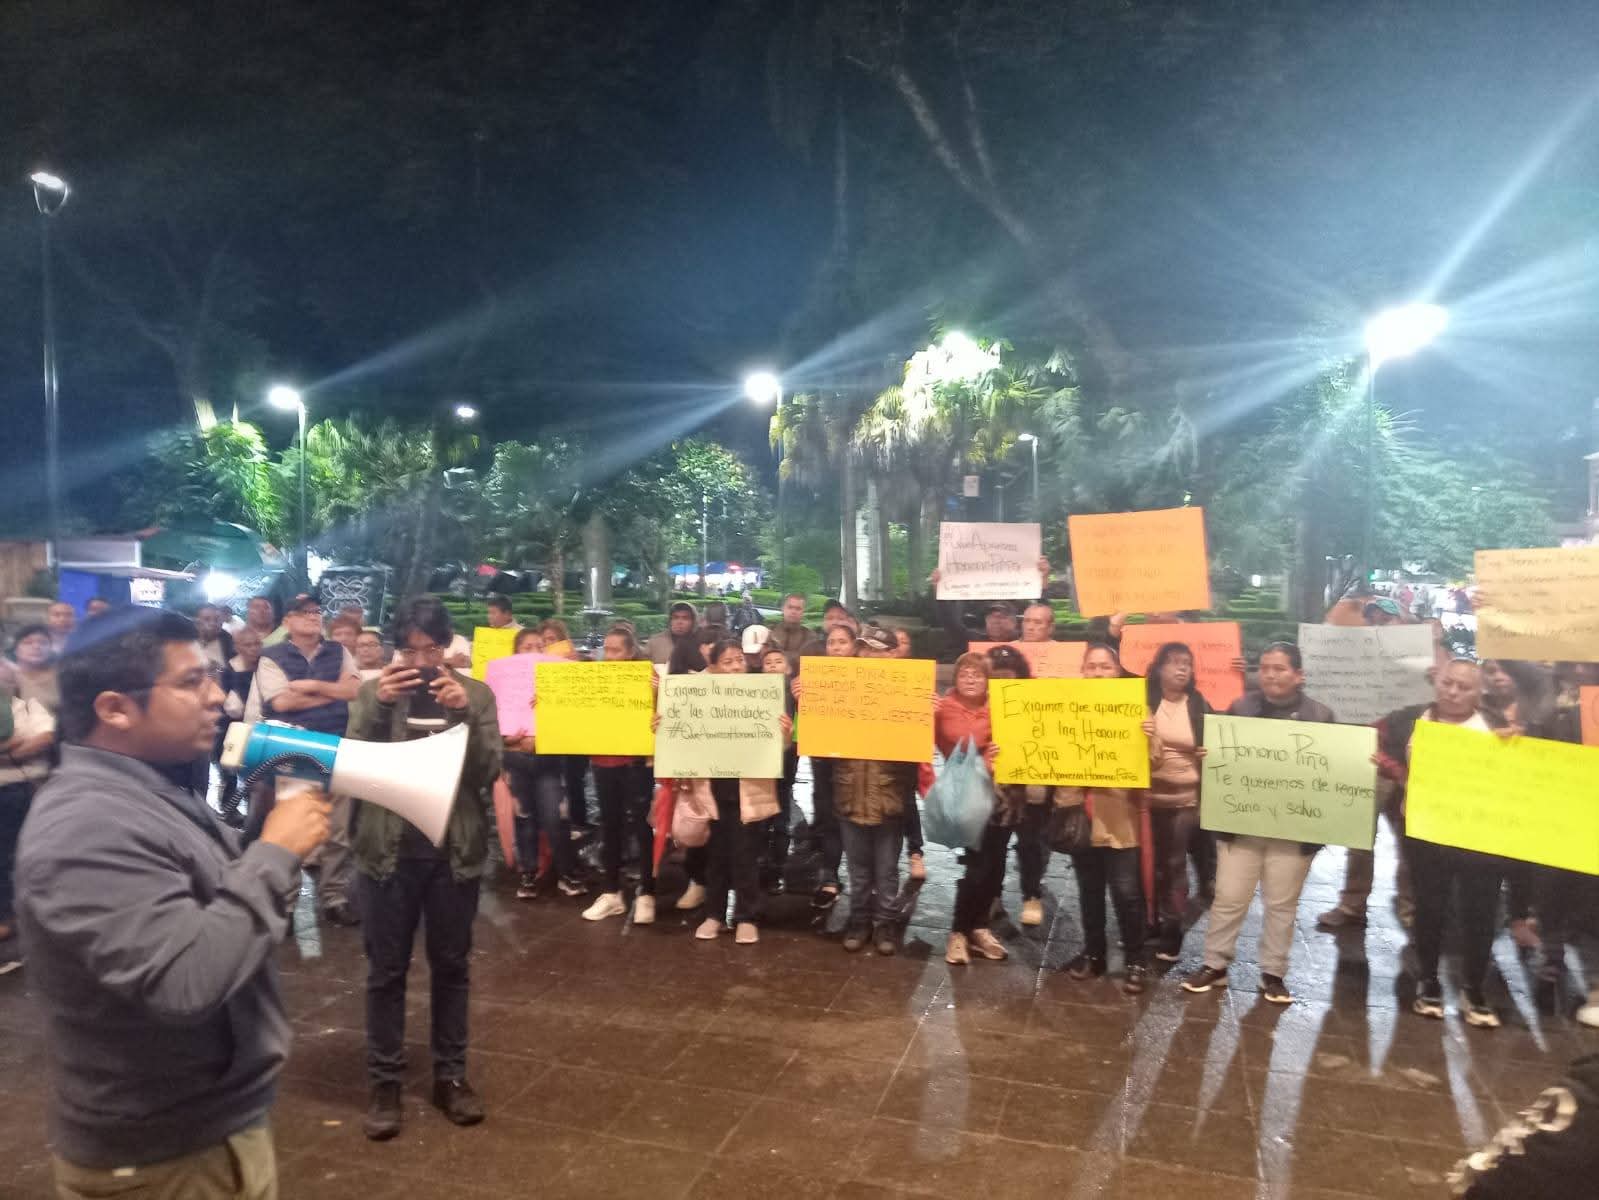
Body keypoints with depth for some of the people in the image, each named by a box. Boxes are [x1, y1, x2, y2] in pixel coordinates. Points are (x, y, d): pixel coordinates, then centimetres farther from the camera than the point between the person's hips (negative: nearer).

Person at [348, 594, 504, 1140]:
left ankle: (451, 1076, 26)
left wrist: (464, 713, -21)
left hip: (455, 850, 0)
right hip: (388, 850, 0)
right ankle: (384, 1083, 22)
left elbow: (487, 773, -7)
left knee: (451, 967, 12)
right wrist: (381, 705, -23)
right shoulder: (373, 692, -1)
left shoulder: (476, 694, -1)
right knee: (386, 970, 8)